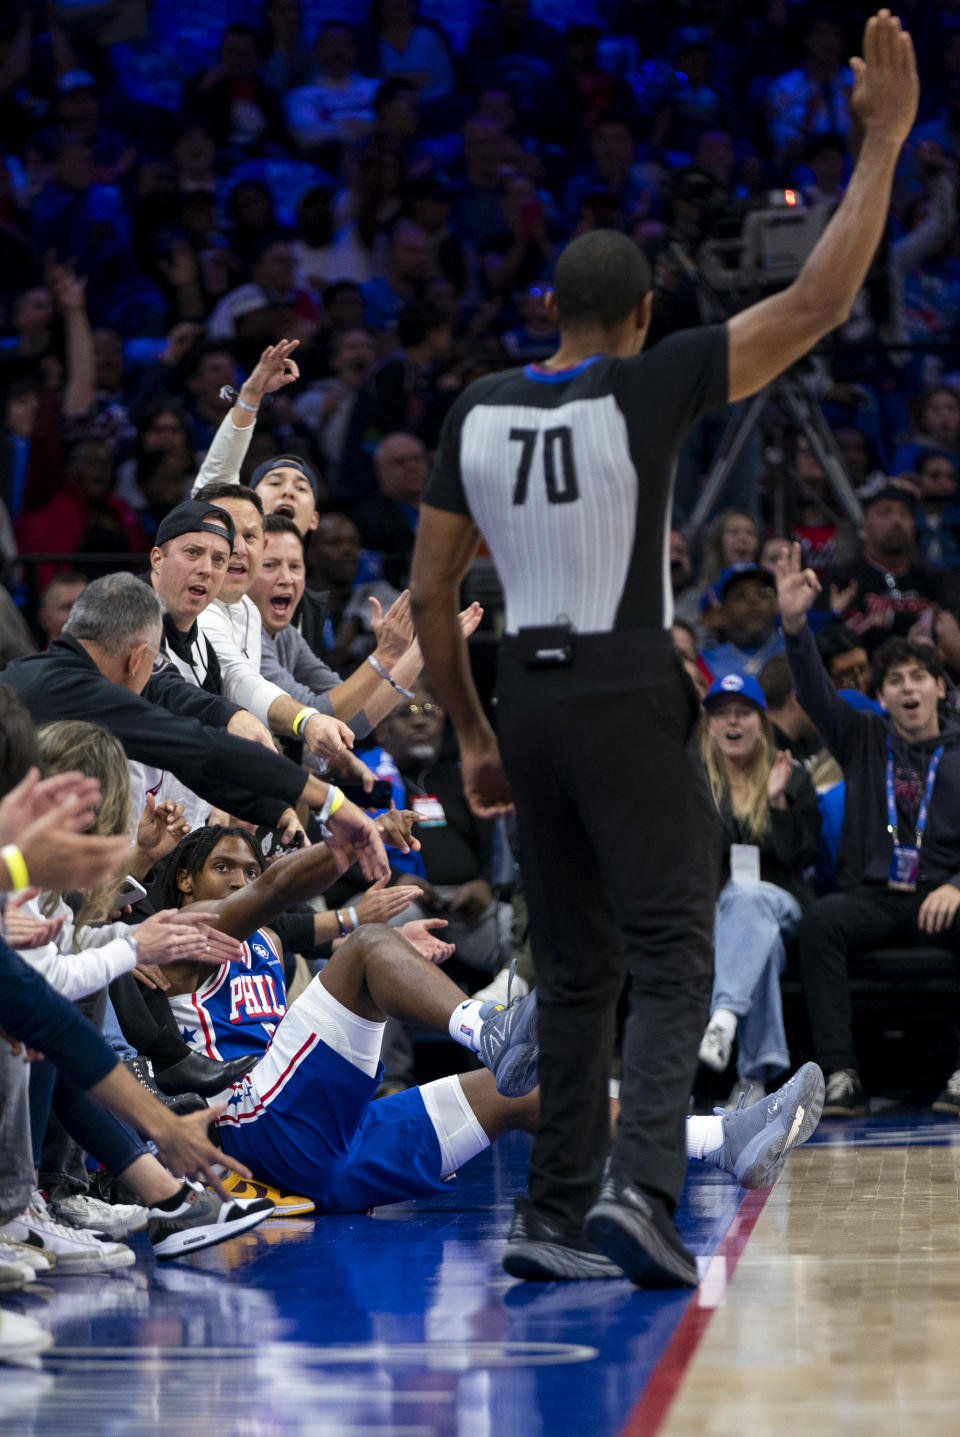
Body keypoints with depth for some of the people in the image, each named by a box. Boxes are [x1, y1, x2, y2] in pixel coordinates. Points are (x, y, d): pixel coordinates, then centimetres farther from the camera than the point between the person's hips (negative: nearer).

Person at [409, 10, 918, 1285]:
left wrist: (473, 736, 18)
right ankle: (639, 1185, -21)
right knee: (671, 963, -3)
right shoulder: (647, 390, -8)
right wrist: (882, 144, -5)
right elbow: (818, 303, -11)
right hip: (630, 700, -5)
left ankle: (554, 1215, 13)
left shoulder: (478, 412, 7)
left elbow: (429, 595, 9)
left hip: (528, 700, 5)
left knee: (573, 973, 14)